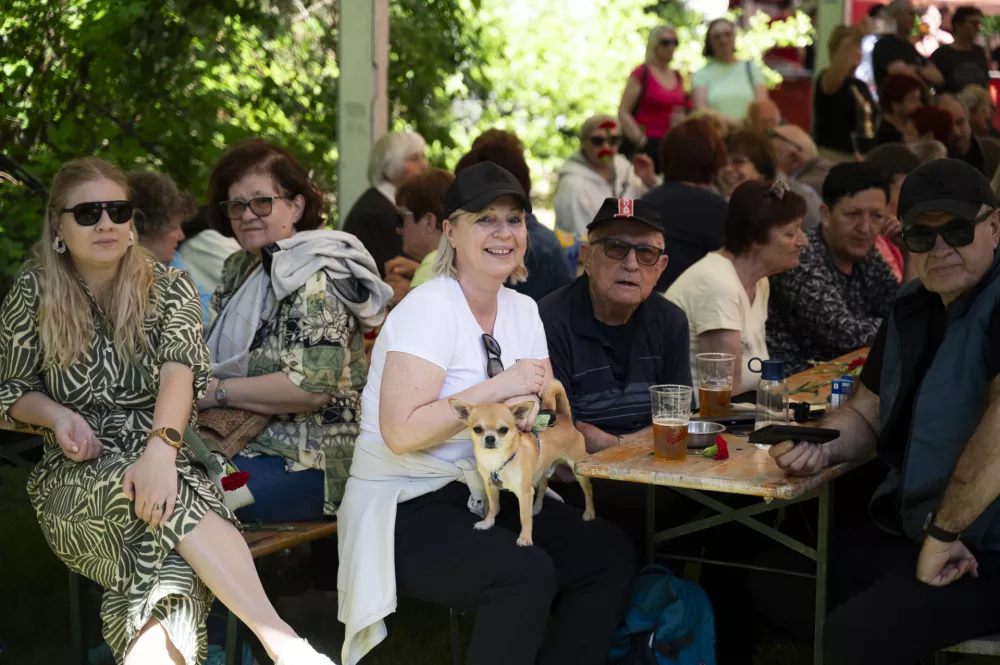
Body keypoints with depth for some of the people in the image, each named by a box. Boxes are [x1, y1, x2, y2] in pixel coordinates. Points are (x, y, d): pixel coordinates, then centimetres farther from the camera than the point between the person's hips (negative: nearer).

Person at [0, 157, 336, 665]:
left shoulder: (169, 288, 7)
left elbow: (180, 367, -12)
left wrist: (162, 446, -31)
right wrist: (57, 415, -9)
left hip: (161, 464, 1)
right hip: (77, 474, -1)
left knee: (173, 562, -37)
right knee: (177, 502, -35)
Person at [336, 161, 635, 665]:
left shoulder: (522, 309, 10)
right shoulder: (428, 308, -14)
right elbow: (400, 432, -24)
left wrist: (536, 398, -18)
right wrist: (500, 388, -21)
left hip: (487, 497, 8)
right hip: (404, 509, -8)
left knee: (609, 552, -10)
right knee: (526, 572, -29)